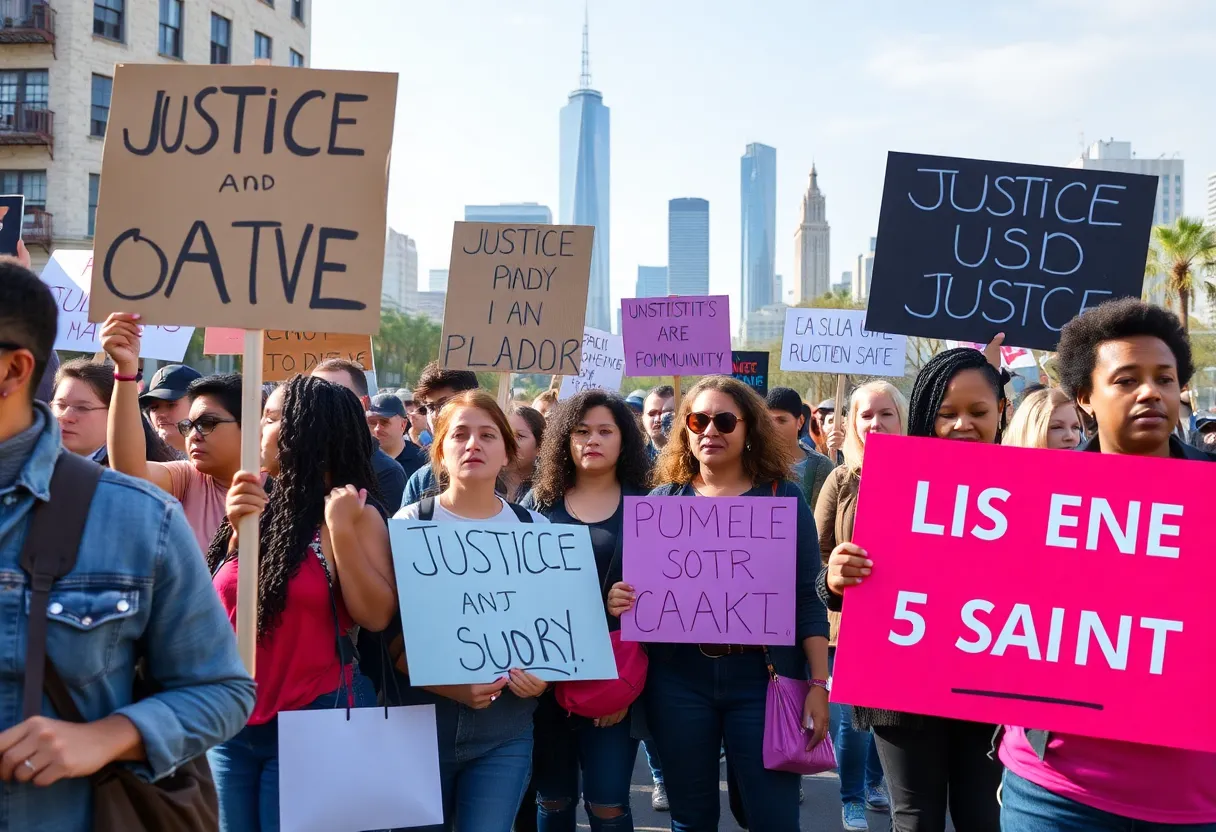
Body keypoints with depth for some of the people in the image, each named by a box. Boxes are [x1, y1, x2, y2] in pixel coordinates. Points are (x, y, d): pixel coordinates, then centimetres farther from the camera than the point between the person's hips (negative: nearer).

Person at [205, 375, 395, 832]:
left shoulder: (355, 514, -7)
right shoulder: (260, 510, 8)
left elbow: (376, 616, -17)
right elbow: (214, 604, 5)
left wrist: (341, 529, -20)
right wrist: (237, 530, -8)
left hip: (312, 724, -6)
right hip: (232, 725, 6)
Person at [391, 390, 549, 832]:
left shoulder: (534, 529, 4)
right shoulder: (410, 524, -2)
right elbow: (388, 632, -6)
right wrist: (450, 685, -20)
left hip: (505, 729, 1)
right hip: (420, 723, -1)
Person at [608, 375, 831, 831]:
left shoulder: (784, 498, 1)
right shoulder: (664, 499, 5)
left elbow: (807, 598, -1)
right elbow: (640, 588, 10)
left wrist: (819, 683, -6)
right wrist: (620, 601, -13)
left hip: (763, 676, -2)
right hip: (678, 677, 2)